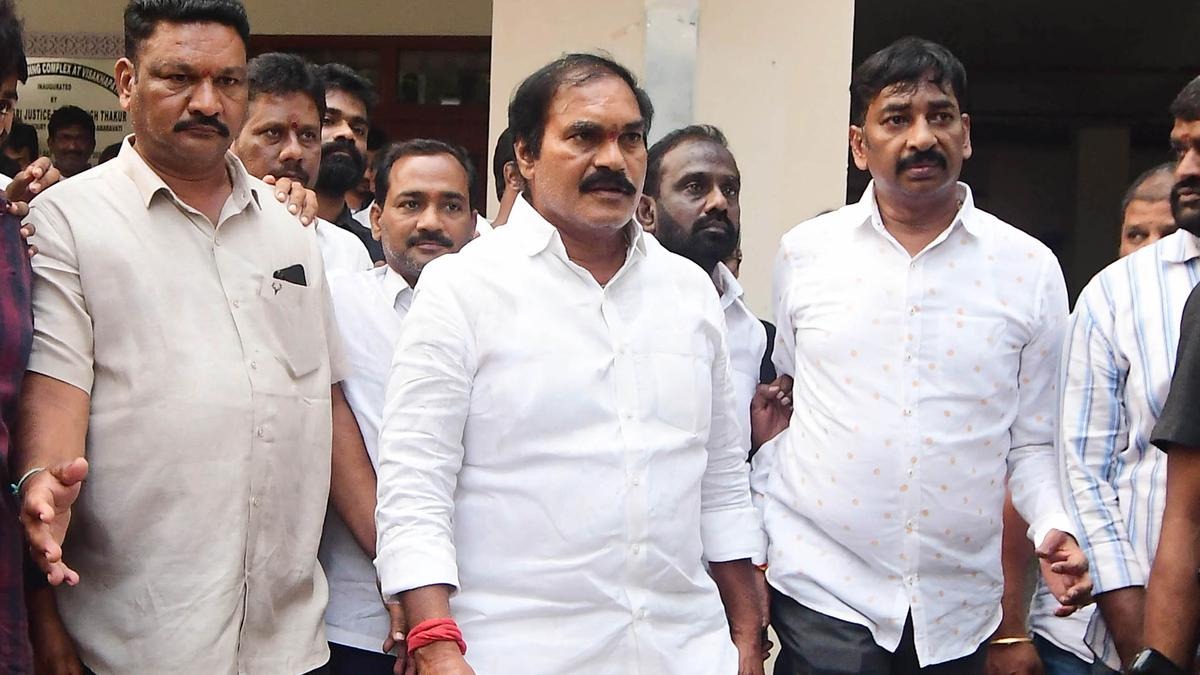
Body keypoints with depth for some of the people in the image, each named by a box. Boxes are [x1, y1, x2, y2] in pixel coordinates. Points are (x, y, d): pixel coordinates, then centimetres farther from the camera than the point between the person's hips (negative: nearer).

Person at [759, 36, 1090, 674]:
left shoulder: (1030, 268, 1)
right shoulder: (804, 252, 2)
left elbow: (1031, 442, 7)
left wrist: (1053, 527, -11)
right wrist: (755, 551, 7)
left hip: (960, 612, 1)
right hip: (820, 592, -1)